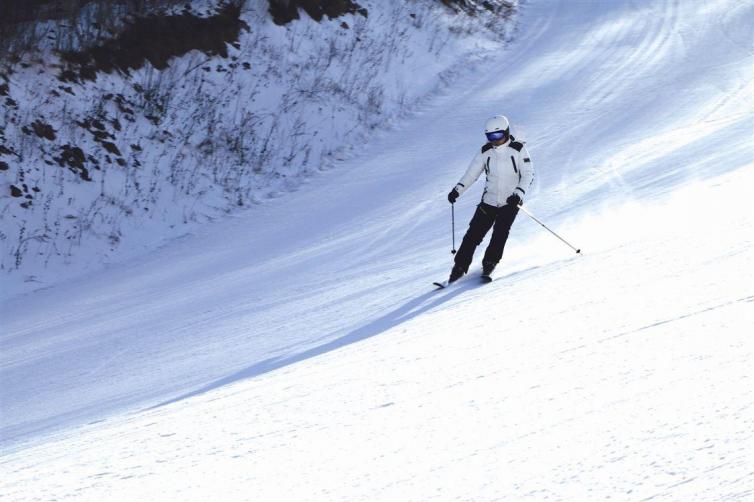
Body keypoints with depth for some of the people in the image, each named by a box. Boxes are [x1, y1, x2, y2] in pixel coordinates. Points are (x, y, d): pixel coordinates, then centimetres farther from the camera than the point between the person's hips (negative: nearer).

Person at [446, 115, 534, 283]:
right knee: (474, 234, -4)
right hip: (489, 200, 3)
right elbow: (472, 173, 4)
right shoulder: (485, 152, 2)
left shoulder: (518, 150, -7)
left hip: (510, 202, -3)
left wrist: (518, 194, -24)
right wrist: (457, 189, -10)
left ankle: (489, 264, -3)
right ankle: (460, 267, 2)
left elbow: (528, 174, -9)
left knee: (500, 232, -16)